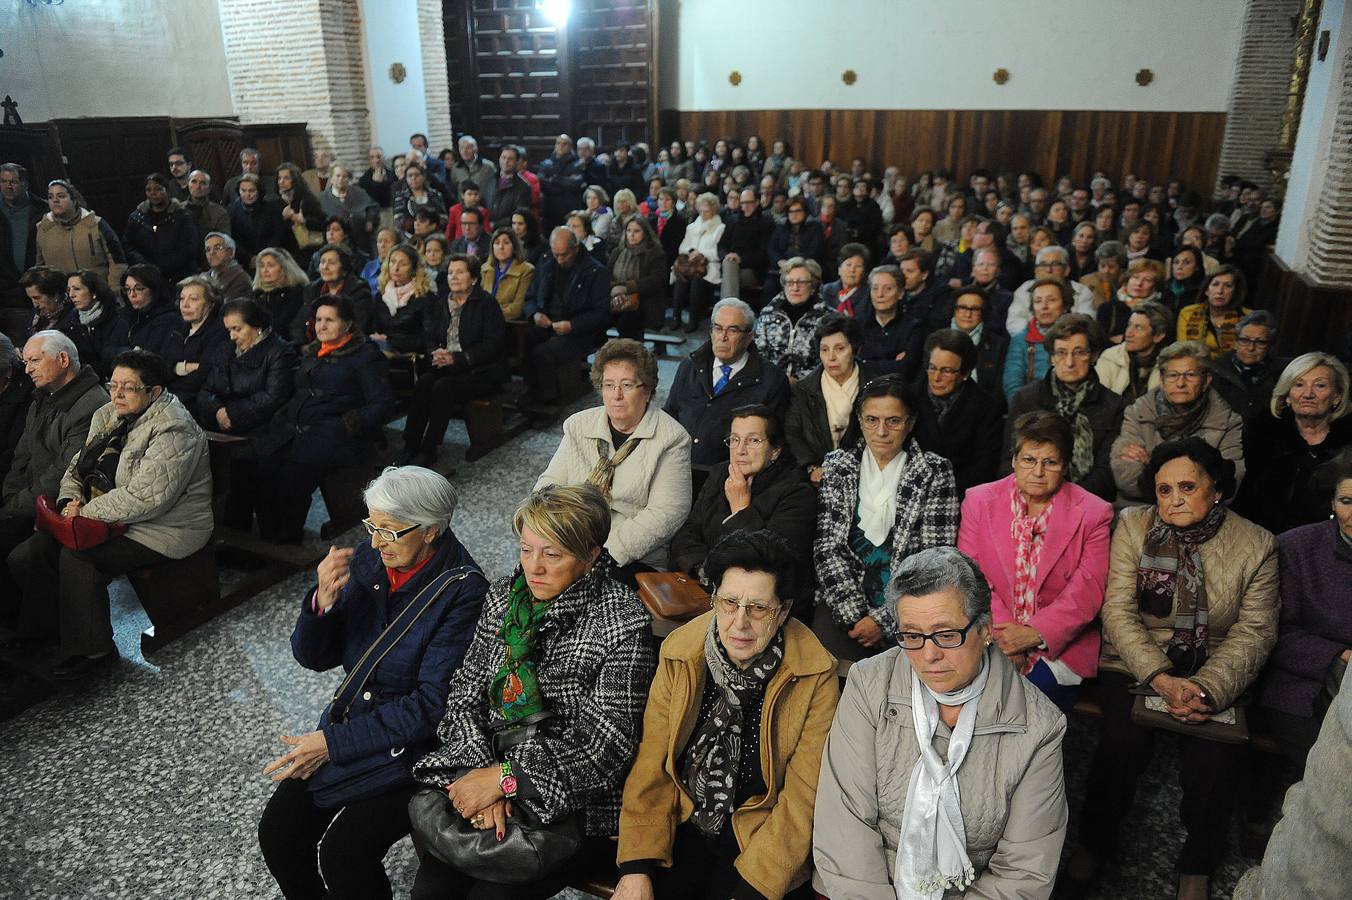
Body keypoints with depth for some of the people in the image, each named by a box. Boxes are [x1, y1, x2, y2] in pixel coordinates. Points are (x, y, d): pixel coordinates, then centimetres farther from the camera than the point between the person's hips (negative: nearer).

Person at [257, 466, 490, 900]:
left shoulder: (462, 591, -21)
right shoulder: (367, 561, -4)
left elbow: (430, 705, -21)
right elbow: (314, 657, 1)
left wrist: (334, 742, -19)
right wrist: (323, 601, -20)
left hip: (418, 743, -6)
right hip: (352, 715, 6)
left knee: (342, 853, -19)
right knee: (277, 832, -6)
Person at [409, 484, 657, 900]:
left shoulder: (624, 623, -17)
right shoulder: (504, 595, 1)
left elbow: (607, 747, -17)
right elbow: (465, 692, 3)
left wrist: (504, 779, -17)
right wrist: (483, 772, -13)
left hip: (575, 799, -4)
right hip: (492, 767, 5)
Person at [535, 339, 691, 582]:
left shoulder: (671, 439, -4)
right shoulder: (578, 425, 12)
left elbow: (664, 514, -12)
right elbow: (550, 482, 10)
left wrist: (606, 554, -18)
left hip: (636, 562, -4)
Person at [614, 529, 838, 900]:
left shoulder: (815, 675, -16)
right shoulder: (680, 652, -7)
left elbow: (803, 797, -13)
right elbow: (652, 764, -4)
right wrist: (636, 866, -11)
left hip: (763, 834, -2)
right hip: (684, 823, 2)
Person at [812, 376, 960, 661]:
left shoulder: (935, 471, 2)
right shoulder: (837, 465, 8)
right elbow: (827, 546, 2)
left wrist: (884, 620, -11)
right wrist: (854, 614, -10)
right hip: (843, 602, 1)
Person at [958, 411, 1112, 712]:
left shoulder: (1093, 513, 2)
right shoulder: (979, 501, 6)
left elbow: (1087, 591, -4)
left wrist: (1034, 634, -16)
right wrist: (1002, 635, -13)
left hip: (1058, 645, -1)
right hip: (989, 638, 1)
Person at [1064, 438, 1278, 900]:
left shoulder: (1256, 545, -1)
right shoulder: (1133, 526, -2)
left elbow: (1254, 632, -6)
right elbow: (1118, 611, -8)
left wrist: (1207, 688, -22)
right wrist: (1161, 679, -20)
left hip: (1214, 674, 1)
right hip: (1134, 665, 0)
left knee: (1214, 757, -24)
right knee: (1123, 740, -25)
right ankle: (1095, 844, 1)